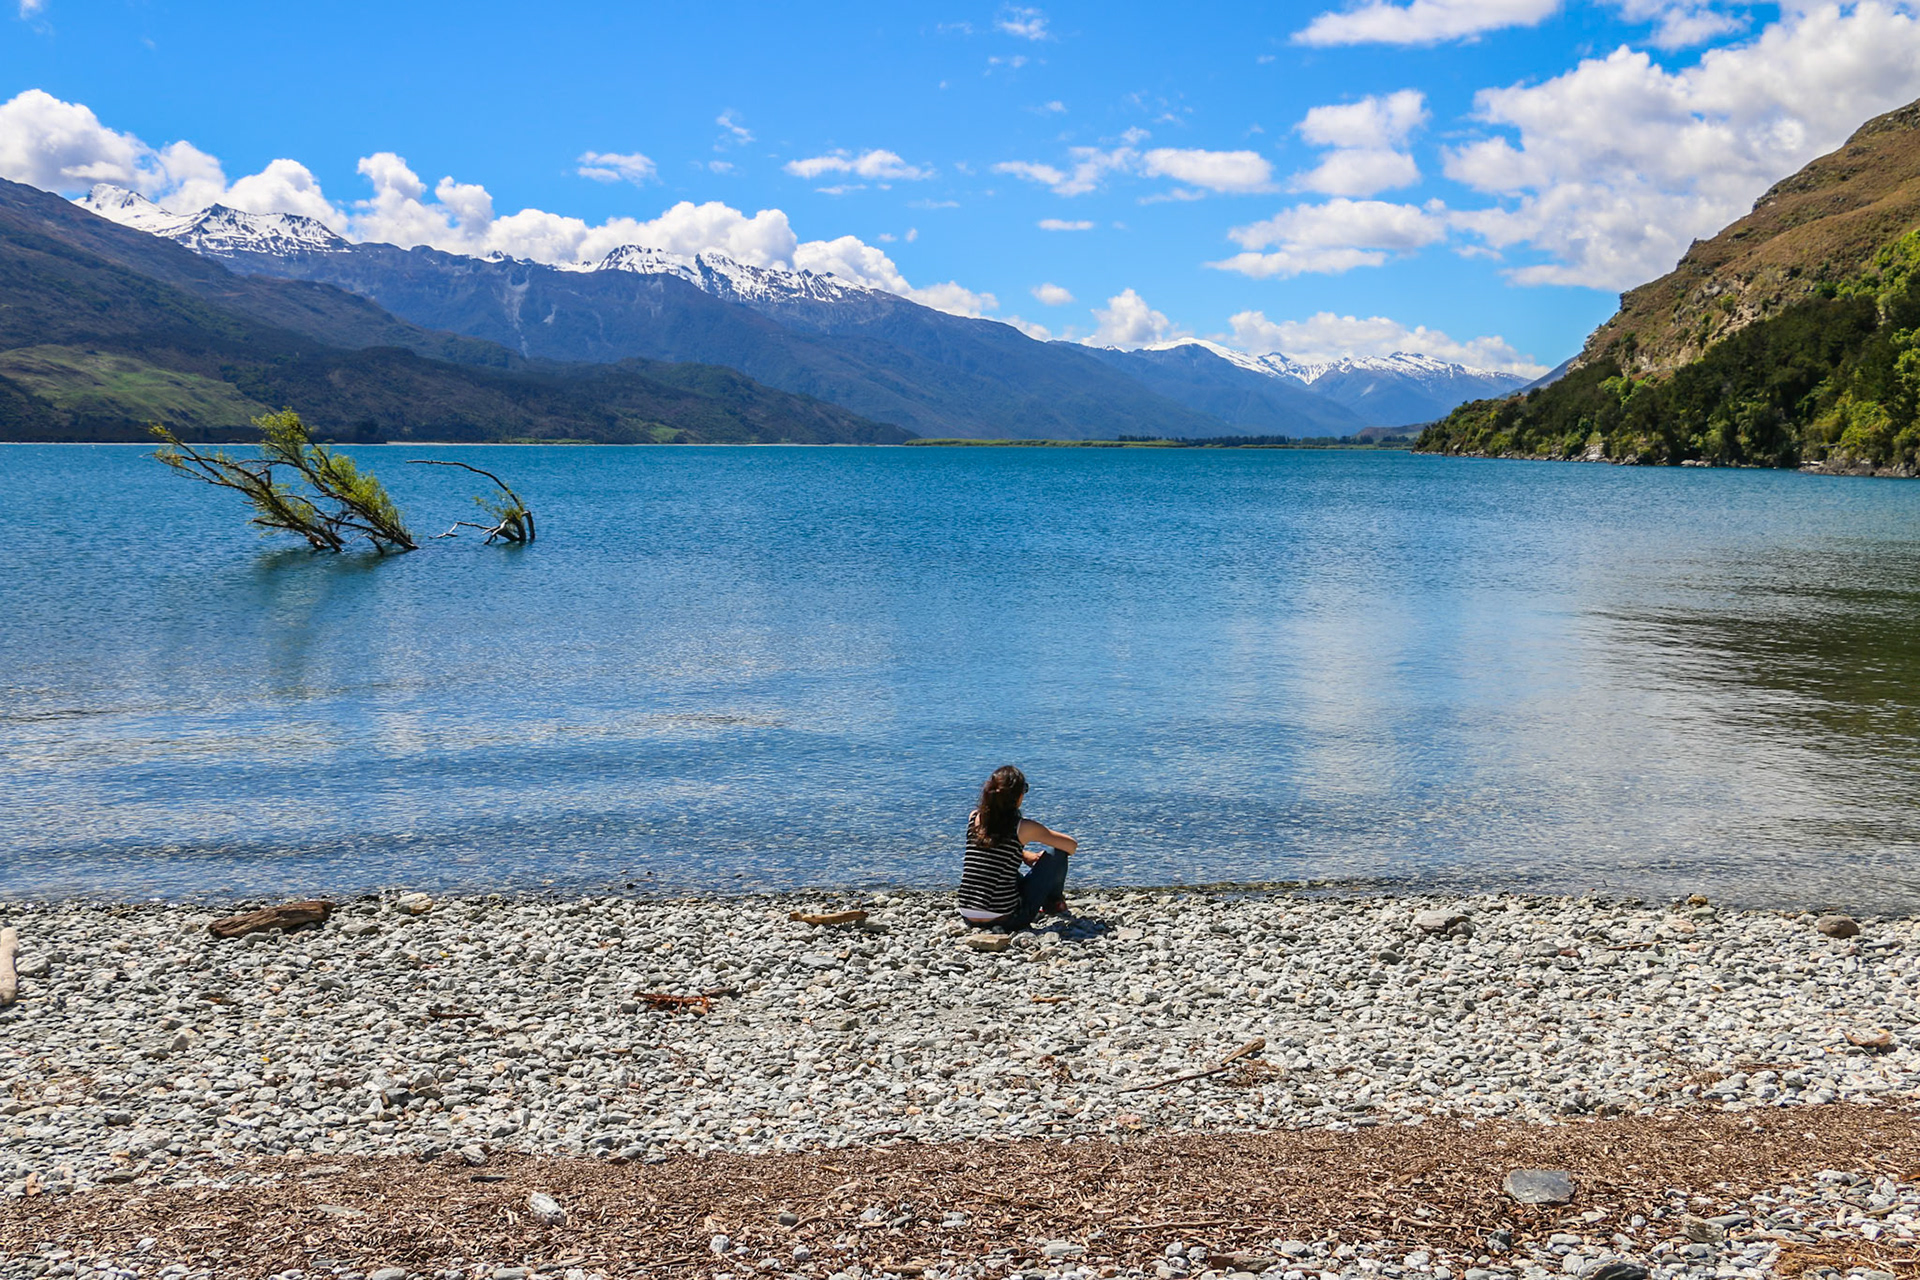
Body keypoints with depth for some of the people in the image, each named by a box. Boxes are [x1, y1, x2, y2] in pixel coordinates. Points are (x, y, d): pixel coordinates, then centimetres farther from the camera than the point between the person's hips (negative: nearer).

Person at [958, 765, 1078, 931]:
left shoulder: (974, 818, 3)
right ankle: (1054, 903, 31)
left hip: (968, 918, 6)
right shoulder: (1023, 827, -10)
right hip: (1005, 920, -5)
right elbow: (1072, 845, 2)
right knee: (1057, 853, 6)